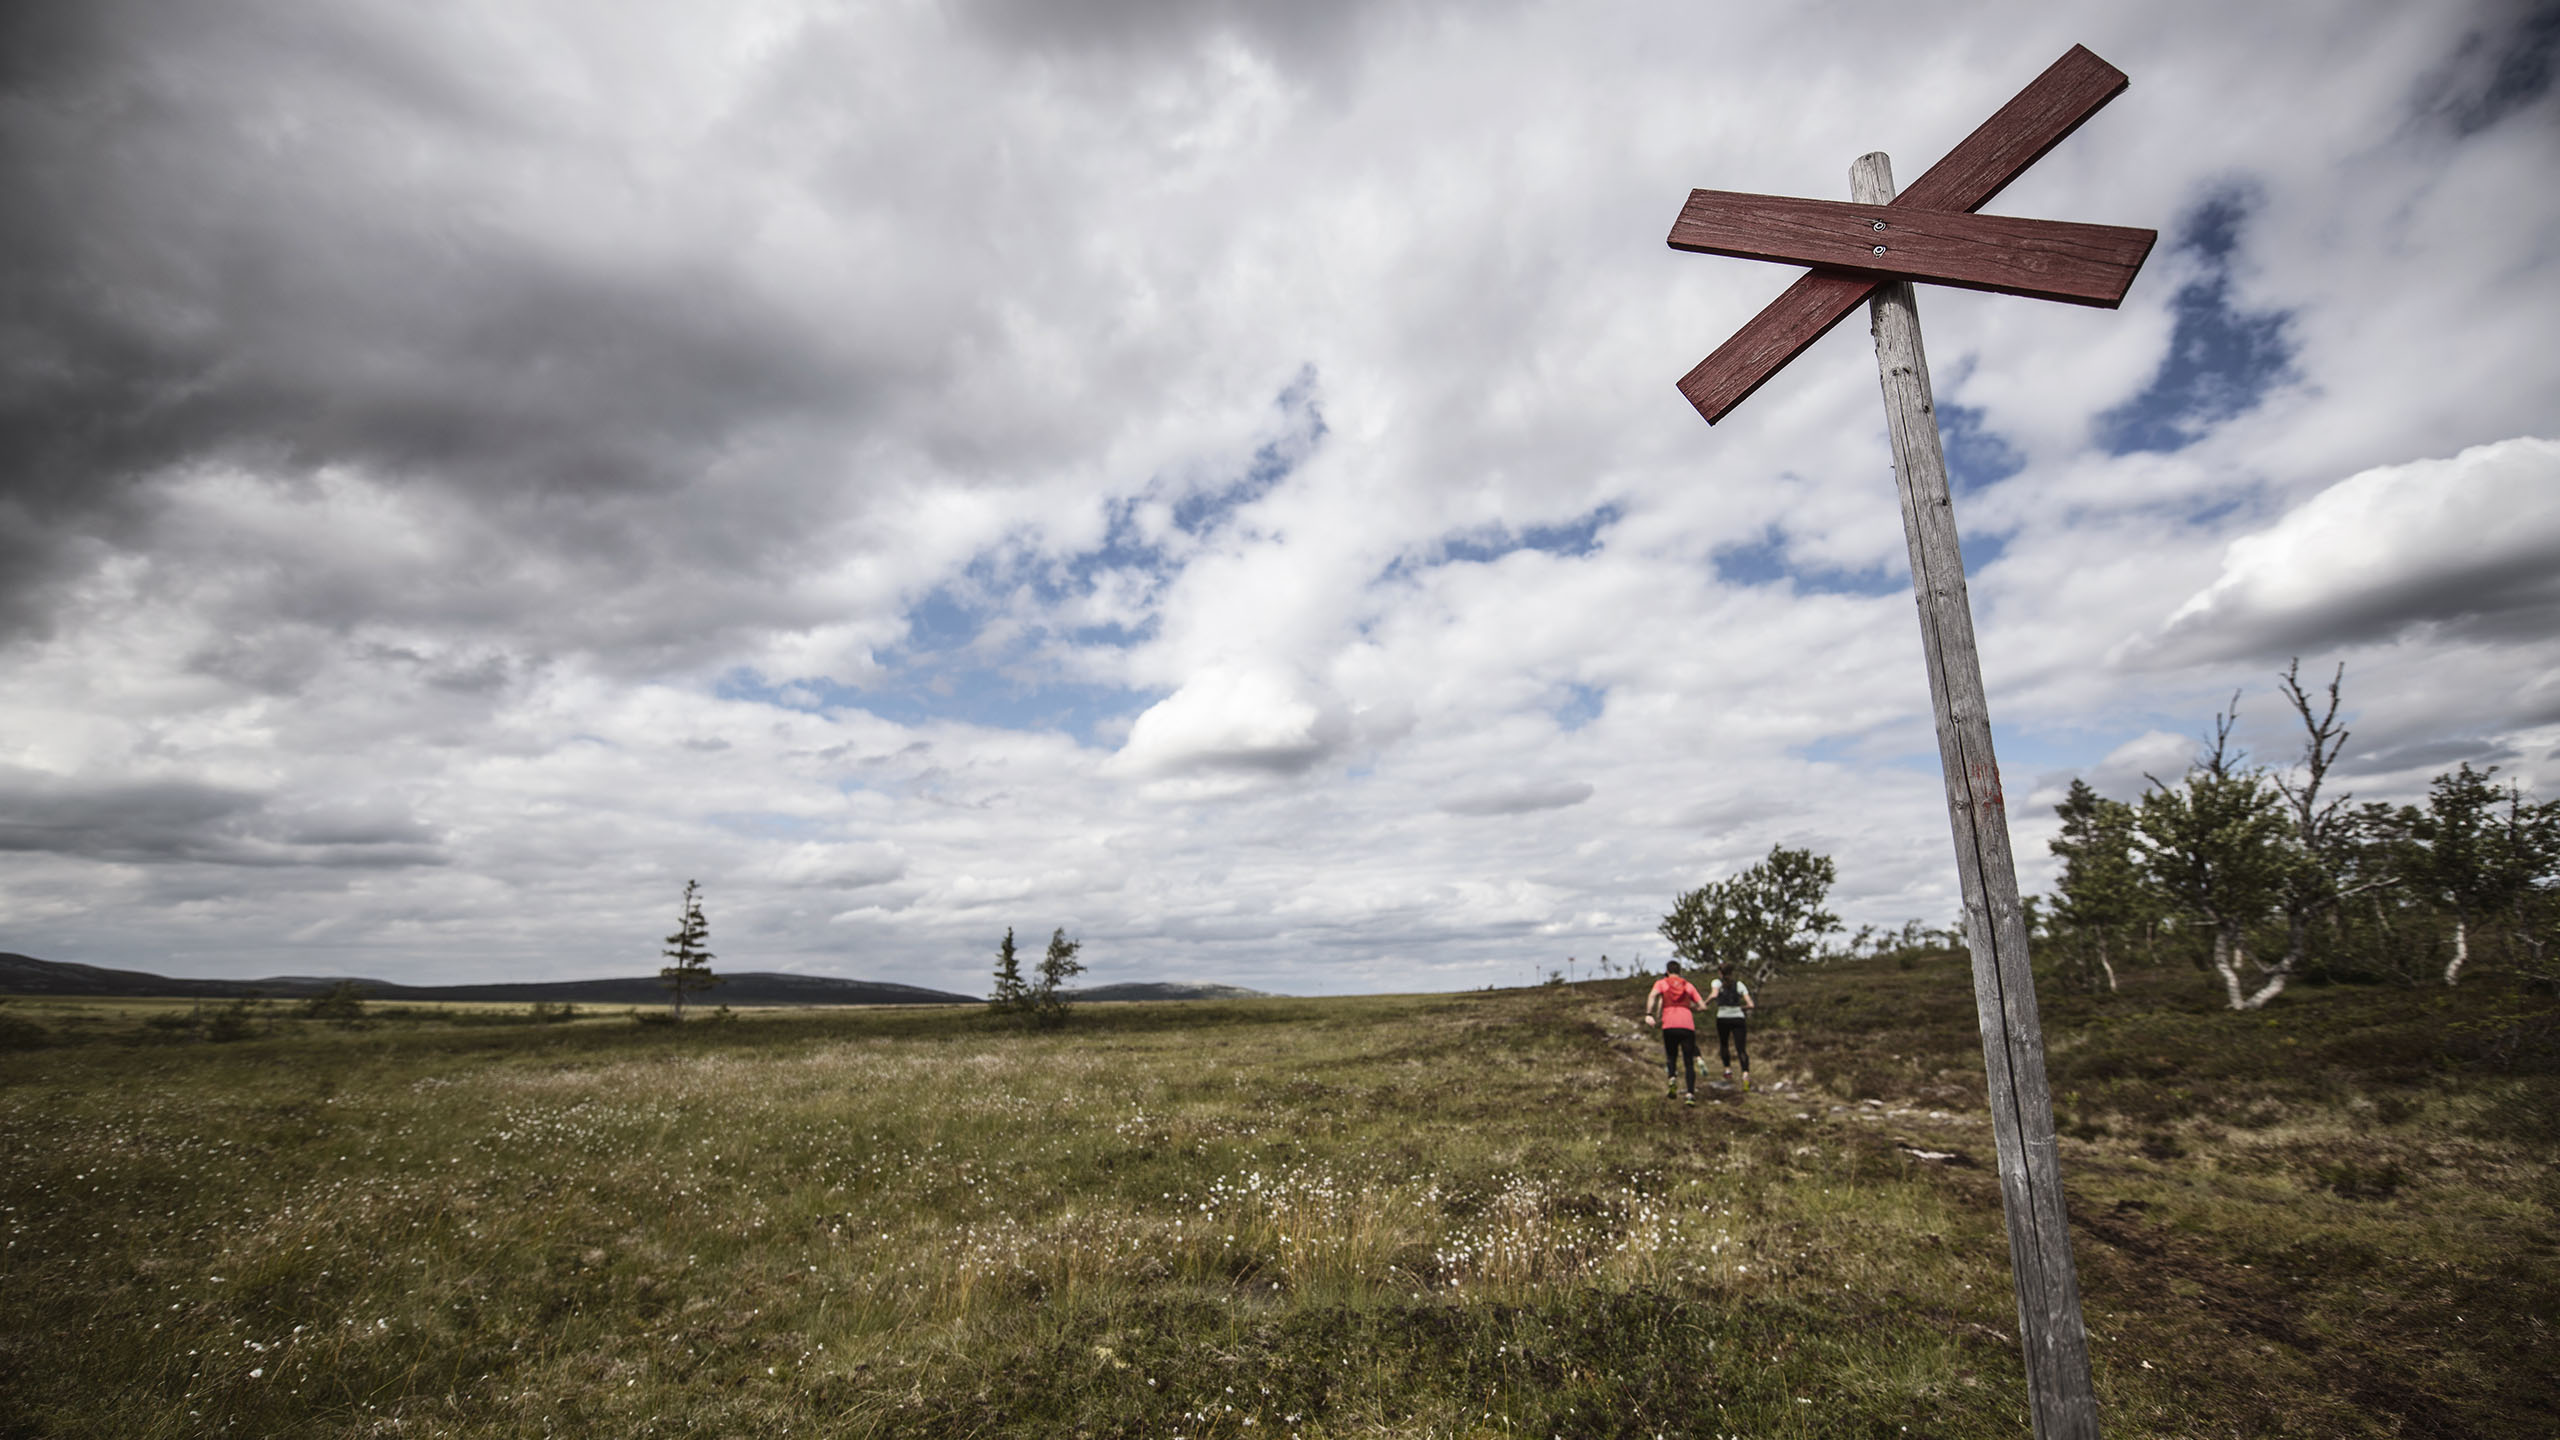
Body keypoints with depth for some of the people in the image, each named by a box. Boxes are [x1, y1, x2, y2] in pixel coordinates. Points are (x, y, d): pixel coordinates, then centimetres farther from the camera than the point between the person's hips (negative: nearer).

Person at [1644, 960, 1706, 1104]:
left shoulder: (1661, 983, 15)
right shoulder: (1688, 986, 21)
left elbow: (1653, 996, -6)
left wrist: (1648, 1014, -15)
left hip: (1669, 1026, -1)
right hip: (1688, 1026, 1)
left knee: (1671, 1057, 17)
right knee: (1689, 1063, 5)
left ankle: (1672, 1079, -11)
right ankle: (1691, 1094, -10)